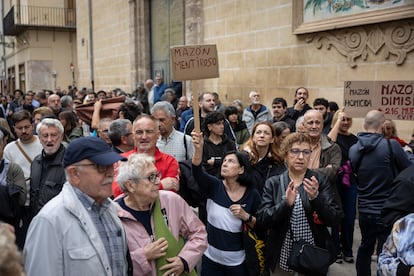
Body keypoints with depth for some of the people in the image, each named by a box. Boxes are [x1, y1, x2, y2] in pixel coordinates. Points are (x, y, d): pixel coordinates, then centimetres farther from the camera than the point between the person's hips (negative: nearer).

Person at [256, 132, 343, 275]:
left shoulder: (320, 180, -4)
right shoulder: (273, 183, -3)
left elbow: (335, 219, -9)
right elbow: (261, 220, -10)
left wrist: (316, 197, -25)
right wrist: (285, 203, -26)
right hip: (282, 257, 0)